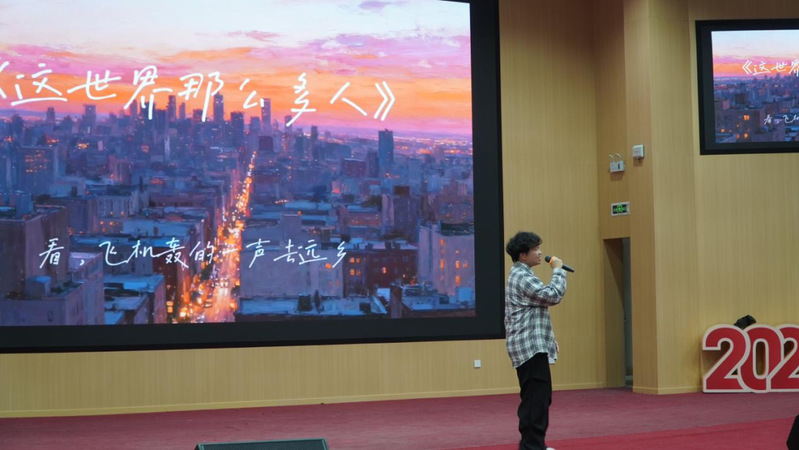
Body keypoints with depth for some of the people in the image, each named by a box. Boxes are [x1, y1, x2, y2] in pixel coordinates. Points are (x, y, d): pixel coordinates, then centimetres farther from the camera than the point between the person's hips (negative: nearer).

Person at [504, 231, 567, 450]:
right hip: (530, 346, -11)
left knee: (540, 396, 13)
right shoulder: (521, 277, -14)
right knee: (535, 397, -10)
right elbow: (552, 296, -22)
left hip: (533, 345, 11)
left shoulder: (522, 275, 20)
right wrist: (558, 270, -8)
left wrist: (549, 338, 23)